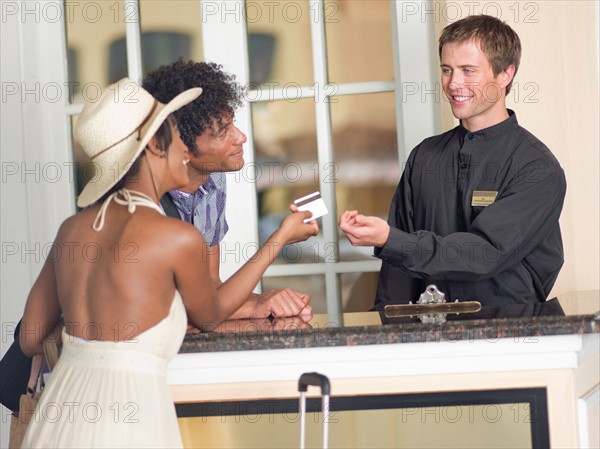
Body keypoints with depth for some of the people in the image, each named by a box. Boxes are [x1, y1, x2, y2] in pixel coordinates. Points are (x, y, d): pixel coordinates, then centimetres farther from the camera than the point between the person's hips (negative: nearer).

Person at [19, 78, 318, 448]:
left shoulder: (72, 230, 8)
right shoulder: (179, 238, -8)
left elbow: (31, 340, 14)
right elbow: (210, 315, 13)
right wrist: (282, 238, 21)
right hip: (127, 419, -6)